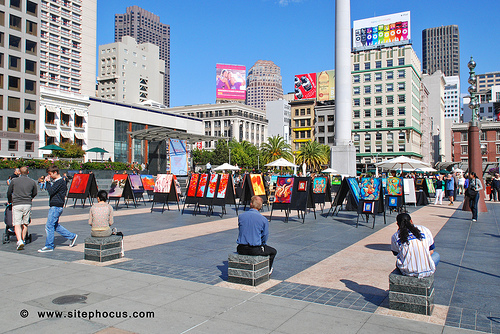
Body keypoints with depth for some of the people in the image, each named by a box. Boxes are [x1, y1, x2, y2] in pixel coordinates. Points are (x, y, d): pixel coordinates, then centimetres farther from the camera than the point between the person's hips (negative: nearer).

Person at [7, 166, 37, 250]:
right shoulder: (32, 182, 6)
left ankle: (19, 241, -20)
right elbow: (35, 193, 18)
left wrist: (10, 201, 34)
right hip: (28, 204, 2)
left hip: (16, 204, -2)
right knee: (25, 224, 14)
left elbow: (9, 193, 14)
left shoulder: (14, 180, 3)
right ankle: (23, 240, 22)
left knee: (17, 224, -4)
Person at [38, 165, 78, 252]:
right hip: (53, 207, 10)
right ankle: (72, 236, 21)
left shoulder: (60, 182, -16)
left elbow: (51, 191, -21)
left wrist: (48, 182, -13)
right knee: (55, 226, 15)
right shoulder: (56, 181, 16)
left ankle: (49, 246, 3)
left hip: (56, 207, -10)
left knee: (49, 226, -5)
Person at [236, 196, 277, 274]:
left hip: (241, 249, 3)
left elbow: (240, 232, 9)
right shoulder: (263, 220, -11)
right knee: (273, 251, 23)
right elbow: (265, 237, -4)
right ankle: (267, 271, 34)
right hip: (255, 250, -3)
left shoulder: (241, 216, -3)